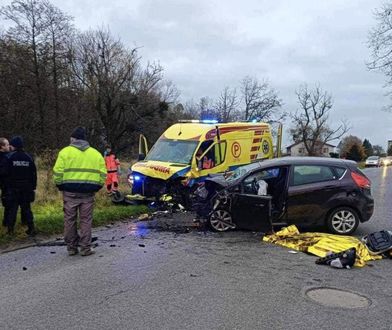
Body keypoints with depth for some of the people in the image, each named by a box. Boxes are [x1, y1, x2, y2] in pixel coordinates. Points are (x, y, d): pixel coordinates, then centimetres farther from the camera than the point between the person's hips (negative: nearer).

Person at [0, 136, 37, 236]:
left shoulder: (8, 157, -8)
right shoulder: (28, 157, 5)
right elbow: (34, 174, 7)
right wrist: (33, 187, 11)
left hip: (11, 188, -3)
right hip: (26, 188, 3)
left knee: (11, 208, 5)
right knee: (26, 208, 8)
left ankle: (10, 229, 7)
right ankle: (31, 228, 5)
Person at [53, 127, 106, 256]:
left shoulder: (65, 152, 2)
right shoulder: (96, 153, 11)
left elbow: (57, 173, -5)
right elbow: (102, 175, 6)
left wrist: (60, 186, 8)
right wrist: (95, 188, 13)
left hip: (70, 192, -1)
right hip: (88, 192, 2)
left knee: (70, 220, 9)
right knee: (86, 220, 8)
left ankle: (71, 247, 16)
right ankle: (85, 248, 10)